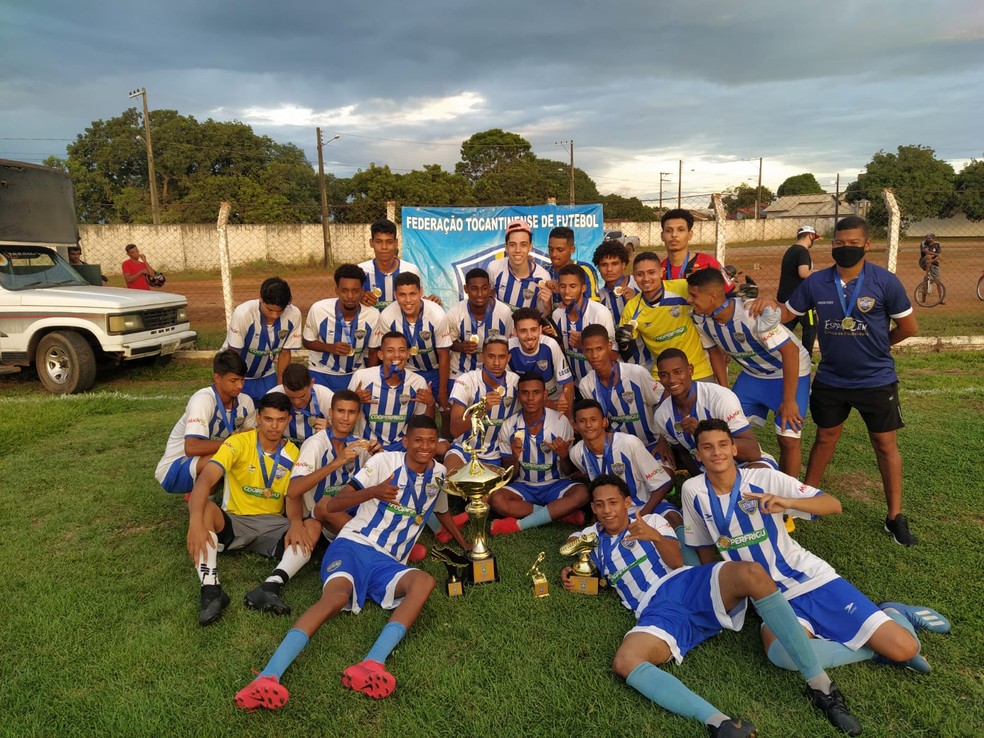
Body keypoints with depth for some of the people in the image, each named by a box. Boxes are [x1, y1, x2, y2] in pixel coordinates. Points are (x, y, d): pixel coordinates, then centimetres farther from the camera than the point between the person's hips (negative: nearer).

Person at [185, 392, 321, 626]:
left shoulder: (292, 453, 1)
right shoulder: (238, 443, -11)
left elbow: (293, 496, -4)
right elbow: (204, 480, -25)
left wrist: (296, 522, -28)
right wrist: (195, 522, -42)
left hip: (272, 525, 2)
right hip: (233, 521, -2)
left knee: (312, 528, -26)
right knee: (204, 507, -33)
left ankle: (270, 587, -44)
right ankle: (210, 589, -40)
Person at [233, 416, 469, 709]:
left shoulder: (439, 474, 14)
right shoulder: (385, 460, 0)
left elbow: (442, 512, 36)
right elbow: (335, 503, -6)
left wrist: (466, 547, 38)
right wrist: (374, 492, -24)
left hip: (388, 563, 3)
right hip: (353, 545, -3)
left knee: (425, 581, -31)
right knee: (337, 595, -36)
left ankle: (371, 665, -48)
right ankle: (268, 677, -49)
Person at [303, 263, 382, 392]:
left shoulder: (373, 315, -17)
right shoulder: (318, 309, -19)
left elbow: (373, 352, -3)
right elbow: (307, 341, -4)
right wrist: (330, 348, -22)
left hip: (355, 375, 1)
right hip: (320, 372, 0)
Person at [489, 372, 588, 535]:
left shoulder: (560, 421, -9)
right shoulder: (509, 426, -6)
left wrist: (564, 455, -26)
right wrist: (514, 457, -23)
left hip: (555, 484, 0)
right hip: (523, 486, 1)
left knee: (582, 493, -31)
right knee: (496, 499, -29)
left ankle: (518, 524, -25)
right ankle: (560, 513, -20)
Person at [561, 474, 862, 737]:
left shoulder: (651, 521, 19)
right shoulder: (592, 538, 25)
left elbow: (676, 561, 6)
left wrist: (655, 536, -17)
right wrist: (571, 573, 14)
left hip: (692, 585, 0)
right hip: (658, 611, 1)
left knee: (752, 574, -34)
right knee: (624, 662, -34)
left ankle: (821, 686, -29)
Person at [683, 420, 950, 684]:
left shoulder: (764, 478, -9)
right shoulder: (694, 491, -4)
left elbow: (834, 505, -14)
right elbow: (706, 551, 9)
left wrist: (787, 502, -31)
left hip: (811, 577, -1)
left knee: (904, 648, -15)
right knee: (782, 652, -33)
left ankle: (893, 614, 22)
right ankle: (874, 649, -7)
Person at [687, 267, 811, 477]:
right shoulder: (701, 319, -16)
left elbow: (790, 351, -30)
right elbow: (715, 350, 3)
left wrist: (788, 401, -26)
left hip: (789, 372, -6)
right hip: (752, 374, 6)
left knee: (788, 439, -9)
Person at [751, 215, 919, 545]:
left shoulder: (885, 281, -13)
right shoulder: (815, 283, -5)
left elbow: (908, 327, -4)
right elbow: (786, 314, -1)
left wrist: (875, 345, 6)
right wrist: (768, 305, -22)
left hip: (876, 381, -2)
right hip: (830, 380, 2)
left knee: (886, 445, 8)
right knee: (825, 439, 17)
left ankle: (895, 518, 21)